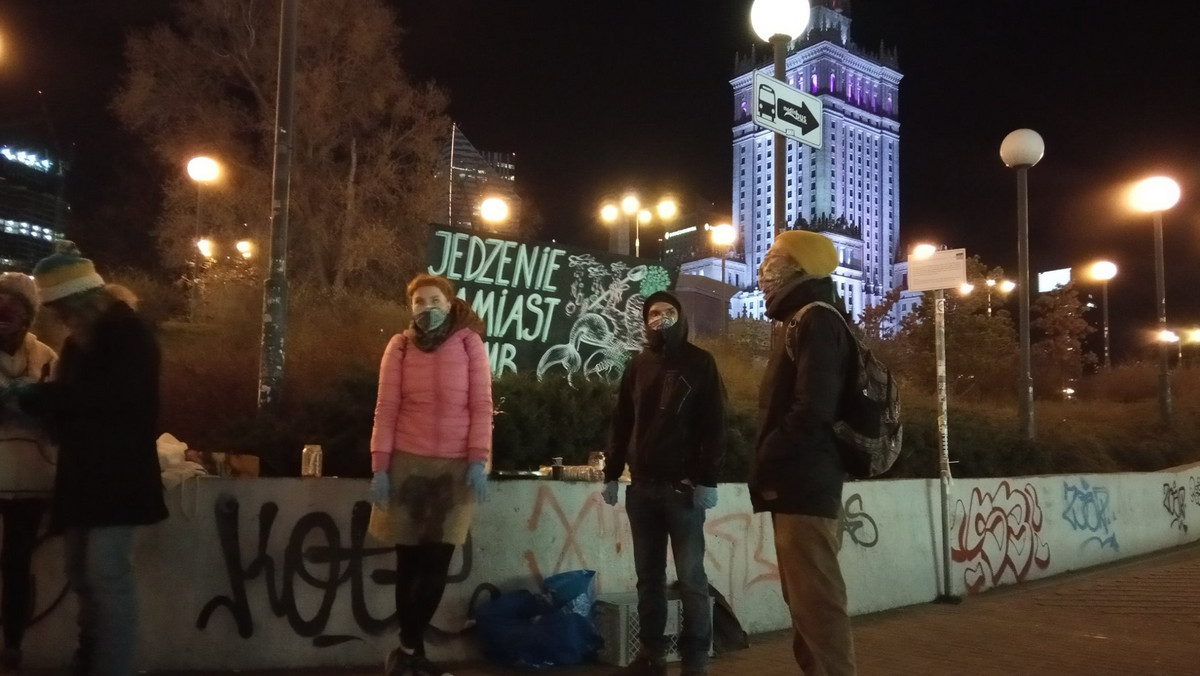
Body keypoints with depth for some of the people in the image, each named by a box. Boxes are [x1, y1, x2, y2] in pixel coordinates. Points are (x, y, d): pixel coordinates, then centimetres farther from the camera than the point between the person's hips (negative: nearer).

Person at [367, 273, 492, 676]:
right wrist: (379, 466, -3)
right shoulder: (399, 346, 5)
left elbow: (481, 406, -1)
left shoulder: (469, 343, 2)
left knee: (437, 560, 0)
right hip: (407, 463, 1)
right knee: (409, 560, 4)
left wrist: (478, 460, -9)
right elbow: (386, 409, 3)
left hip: (456, 466, 0)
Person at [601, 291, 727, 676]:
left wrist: (707, 479, -11)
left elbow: (713, 425, -3)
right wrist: (611, 474, 8)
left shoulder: (699, 363, 3)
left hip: (683, 486, -4)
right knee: (648, 575, 9)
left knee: (690, 576, -1)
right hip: (642, 486, 4)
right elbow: (621, 423, 15)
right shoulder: (637, 366, 14)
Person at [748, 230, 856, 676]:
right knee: (805, 598, 17)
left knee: (815, 599, -7)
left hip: (804, 486, -11)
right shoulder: (807, 322, 19)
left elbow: (811, 411, -22)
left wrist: (763, 464, -13)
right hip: (802, 484, 11)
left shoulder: (815, 322, -13)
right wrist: (770, 468, 13)